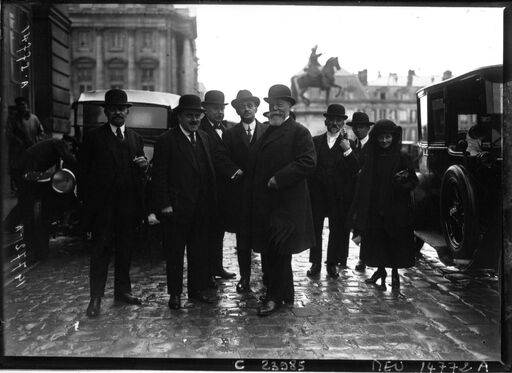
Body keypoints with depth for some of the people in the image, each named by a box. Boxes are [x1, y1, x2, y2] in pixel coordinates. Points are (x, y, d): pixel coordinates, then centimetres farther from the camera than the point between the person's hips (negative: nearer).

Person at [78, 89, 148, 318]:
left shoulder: (136, 139, 14)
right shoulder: (93, 137, 2)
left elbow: (140, 173, 17)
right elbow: (83, 170, 0)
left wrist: (144, 165, -6)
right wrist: (86, 201, -8)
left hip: (129, 204, 4)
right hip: (102, 204, -4)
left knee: (125, 250, 10)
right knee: (100, 251, -1)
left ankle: (122, 291, 23)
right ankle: (96, 297, 5)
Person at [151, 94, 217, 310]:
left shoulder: (205, 138, 12)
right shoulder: (166, 141, -6)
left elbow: (210, 171, 13)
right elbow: (159, 175, -9)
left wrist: (211, 201, 7)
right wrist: (164, 204, -14)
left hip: (201, 209, 5)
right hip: (176, 209, -5)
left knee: (200, 251, 12)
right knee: (175, 252, 7)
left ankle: (197, 290, 25)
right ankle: (175, 293, 19)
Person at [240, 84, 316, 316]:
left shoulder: (299, 132, -7)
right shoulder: (265, 132, 18)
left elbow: (308, 163, -19)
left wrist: (278, 179, -21)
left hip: (285, 204, -8)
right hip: (262, 203, 8)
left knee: (279, 252, 1)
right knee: (268, 252, 13)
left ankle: (275, 297, 13)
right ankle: (284, 294, 28)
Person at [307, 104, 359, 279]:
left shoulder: (348, 143, 3)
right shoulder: (315, 141, 7)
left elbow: (356, 170, -7)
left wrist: (347, 150, -19)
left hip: (339, 195, -1)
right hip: (317, 193, 1)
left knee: (337, 230, 6)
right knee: (315, 228, 6)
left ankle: (332, 264, 19)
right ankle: (315, 263, 17)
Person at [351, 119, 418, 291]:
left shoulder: (402, 158, -3)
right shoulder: (371, 158, 5)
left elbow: (414, 181, -2)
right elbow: (363, 184, 5)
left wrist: (404, 180, -24)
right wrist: (359, 205, -4)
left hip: (396, 208, -2)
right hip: (374, 207, 3)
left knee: (395, 241, 3)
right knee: (377, 240, 7)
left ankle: (395, 272, 20)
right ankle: (380, 270, 25)